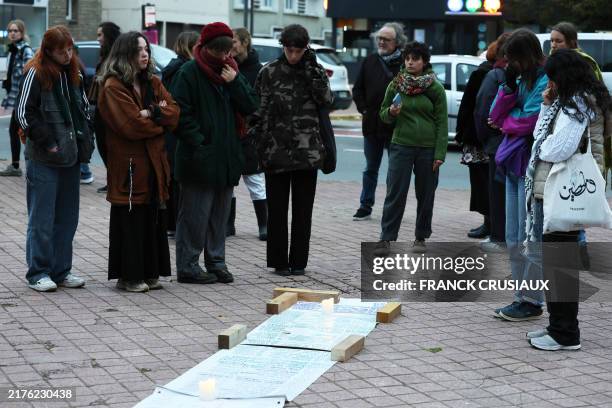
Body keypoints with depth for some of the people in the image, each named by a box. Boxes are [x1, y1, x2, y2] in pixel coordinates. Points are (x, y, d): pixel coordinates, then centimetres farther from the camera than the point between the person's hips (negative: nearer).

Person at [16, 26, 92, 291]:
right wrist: (46, 142, -12)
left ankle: (61, 270, 18)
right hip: (43, 159, -6)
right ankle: (38, 273, 5)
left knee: (67, 217, 10)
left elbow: (84, 107, 23)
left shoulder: (73, 73, 12)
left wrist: (84, 140, 10)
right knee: (42, 218, -2)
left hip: (70, 157, 6)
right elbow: (23, 112, -9)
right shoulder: (36, 73, -7)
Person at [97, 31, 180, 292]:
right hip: (128, 164, -7)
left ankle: (149, 273, 18)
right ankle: (128, 276, 6)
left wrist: (151, 112, -14)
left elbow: (174, 113, 3)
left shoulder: (153, 83, 15)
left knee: (154, 219, 9)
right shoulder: (112, 87, -9)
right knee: (130, 221, -2)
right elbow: (132, 125, -18)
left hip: (154, 163, 7)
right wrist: (160, 120, -3)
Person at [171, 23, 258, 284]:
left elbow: (251, 107, 5)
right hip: (200, 159, -6)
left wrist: (235, 83, -9)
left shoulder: (232, 71, 12)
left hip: (227, 157, 6)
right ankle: (187, 266, 4)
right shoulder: (189, 73, -7)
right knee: (195, 214, -3)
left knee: (220, 213, 13)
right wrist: (198, 143, -17)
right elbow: (181, 114, -12)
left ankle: (216, 260, 22)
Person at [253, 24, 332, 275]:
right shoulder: (269, 73, 1)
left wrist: (312, 69, -9)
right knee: (277, 208, 3)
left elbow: (326, 100, -8)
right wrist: (258, 144, -5)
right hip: (276, 149, -1)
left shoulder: (314, 71, 7)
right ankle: (279, 261, 12)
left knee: (303, 209, 5)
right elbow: (260, 110, 1)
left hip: (307, 150, 1)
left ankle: (299, 261, 13)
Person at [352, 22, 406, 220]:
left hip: (395, 126, -4)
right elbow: (357, 89, 14)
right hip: (372, 124, 4)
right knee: (370, 168, 13)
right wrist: (364, 110, 4)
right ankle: (365, 206, 20)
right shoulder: (370, 61, 7)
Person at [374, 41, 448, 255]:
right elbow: (383, 114, 12)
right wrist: (391, 113, -13)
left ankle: (421, 237, 21)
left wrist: (440, 153, -8)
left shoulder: (436, 88, -1)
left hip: (428, 148, 0)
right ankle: (386, 238, -1)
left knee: (425, 195, 8)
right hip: (401, 145, 0)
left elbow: (442, 122, -2)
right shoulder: (395, 85, 4)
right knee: (395, 193, -5)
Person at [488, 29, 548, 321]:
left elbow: (529, 120, -19)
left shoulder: (547, 81, -12)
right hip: (515, 165, 9)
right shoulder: (522, 80, 14)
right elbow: (496, 115, 9)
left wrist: (506, 121, 0)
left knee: (529, 239, -3)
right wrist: (509, 85, -4)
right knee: (513, 239, 12)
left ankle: (532, 301, 6)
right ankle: (523, 297, 21)